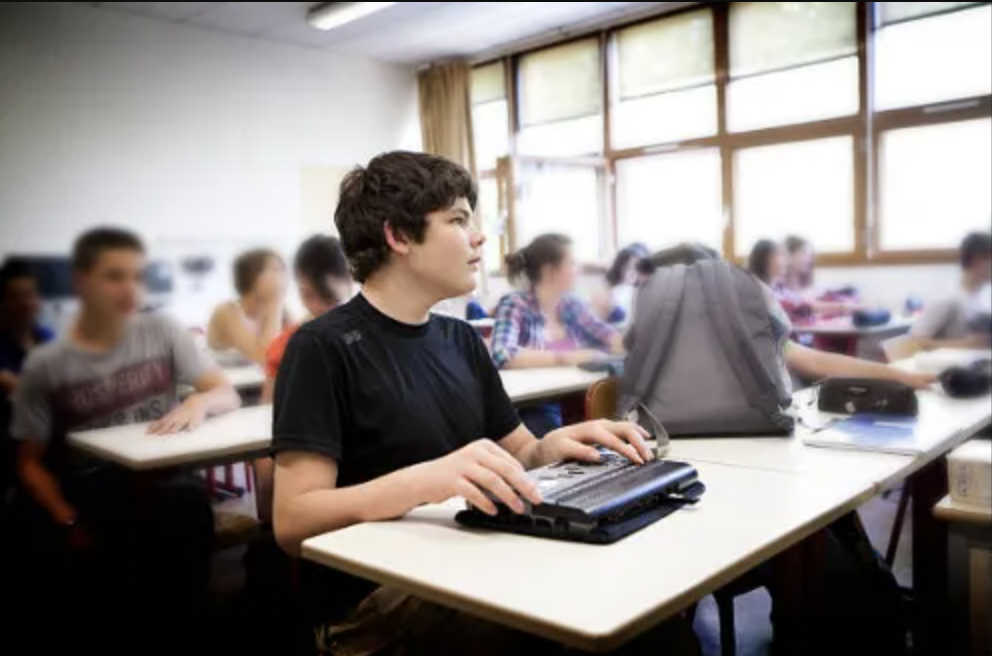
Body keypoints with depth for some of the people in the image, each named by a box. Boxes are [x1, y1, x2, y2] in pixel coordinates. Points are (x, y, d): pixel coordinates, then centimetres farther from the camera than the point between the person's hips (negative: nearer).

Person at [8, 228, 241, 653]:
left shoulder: (162, 331, 4)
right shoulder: (45, 366, 1)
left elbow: (229, 395, 4)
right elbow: (31, 462, 5)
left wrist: (201, 400, -21)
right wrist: (68, 522, -12)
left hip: (162, 482, 0)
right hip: (90, 494, 0)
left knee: (188, 502, -34)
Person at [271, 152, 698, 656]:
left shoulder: (461, 339, 10)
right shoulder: (324, 347, -11)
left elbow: (518, 455, 16)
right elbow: (293, 523, -18)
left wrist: (554, 445, -8)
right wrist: (424, 480, -34)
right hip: (375, 597, -6)